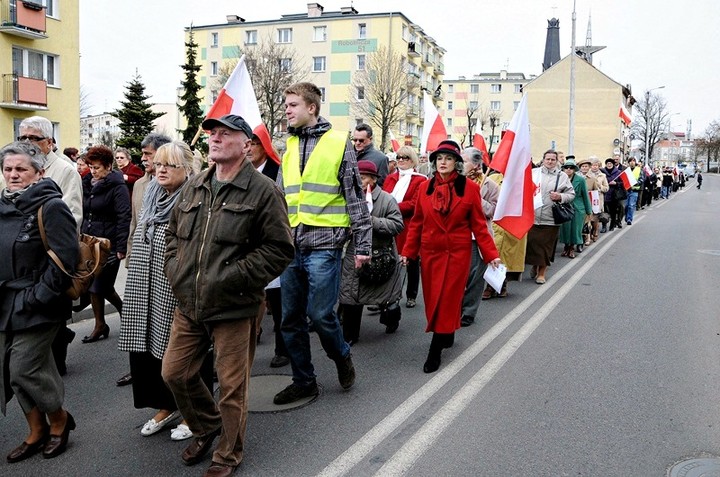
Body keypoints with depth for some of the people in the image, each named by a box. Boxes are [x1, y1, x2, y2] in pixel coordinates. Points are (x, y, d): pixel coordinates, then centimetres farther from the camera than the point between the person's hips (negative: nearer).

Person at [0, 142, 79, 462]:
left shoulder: (51, 207, -14)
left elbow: (64, 260, -20)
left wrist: (37, 297, -19)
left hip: (36, 306, -8)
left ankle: (59, 419, 21)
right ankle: (37, 432, 28)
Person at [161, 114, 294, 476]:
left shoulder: (262, 191, -9)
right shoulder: (194, 187, 10)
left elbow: (279, 249, -13)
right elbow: (173, 232, 23)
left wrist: (231, 277, -18)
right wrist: (175, 269, 6)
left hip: (233, 308, -6)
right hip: (188, 305, 7)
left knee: (231, 386, 6)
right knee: (174, 372, 16)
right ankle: (206, 429, 42)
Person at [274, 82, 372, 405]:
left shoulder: (339, 144, -2)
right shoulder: (290, 148, 15)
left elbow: (356, 197, -3)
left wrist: (362, 244, -6)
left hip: (324, 245, -6)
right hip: (292, 246, 6)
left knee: (320, 314, -5)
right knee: (291, 319, 8)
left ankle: (342, 357, 25)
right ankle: (303, 381, 23)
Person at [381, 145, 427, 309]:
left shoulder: (420, 180, -2)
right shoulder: (390, 178, 15)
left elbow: (415, 204, -13)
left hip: (409, 227, -3)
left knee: (412, 262, 9)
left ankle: (411, 296, 23)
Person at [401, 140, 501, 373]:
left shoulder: (469, 187, -5)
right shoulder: (425, 187, 3)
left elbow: (478, 224, -2)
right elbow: (417, 222, 8)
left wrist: (491, 254, -4)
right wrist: (407, 251, 5)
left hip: (457, 252, -3)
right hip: (430, 251, 3)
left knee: (447, 299, -2)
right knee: (433, 299, 10)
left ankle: (435, 352, 4)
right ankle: (447, 335, 33)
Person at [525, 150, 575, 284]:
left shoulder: (562, 176, 6)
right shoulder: (533, 172, 6)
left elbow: (571, 194, 6)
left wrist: (560, 197, -11)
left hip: (550, 219, 0)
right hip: (532, 216, 0)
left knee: (546, 247, 5)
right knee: (531, 242, 4)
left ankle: (541, 272, 18)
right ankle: (534, 265, 31)